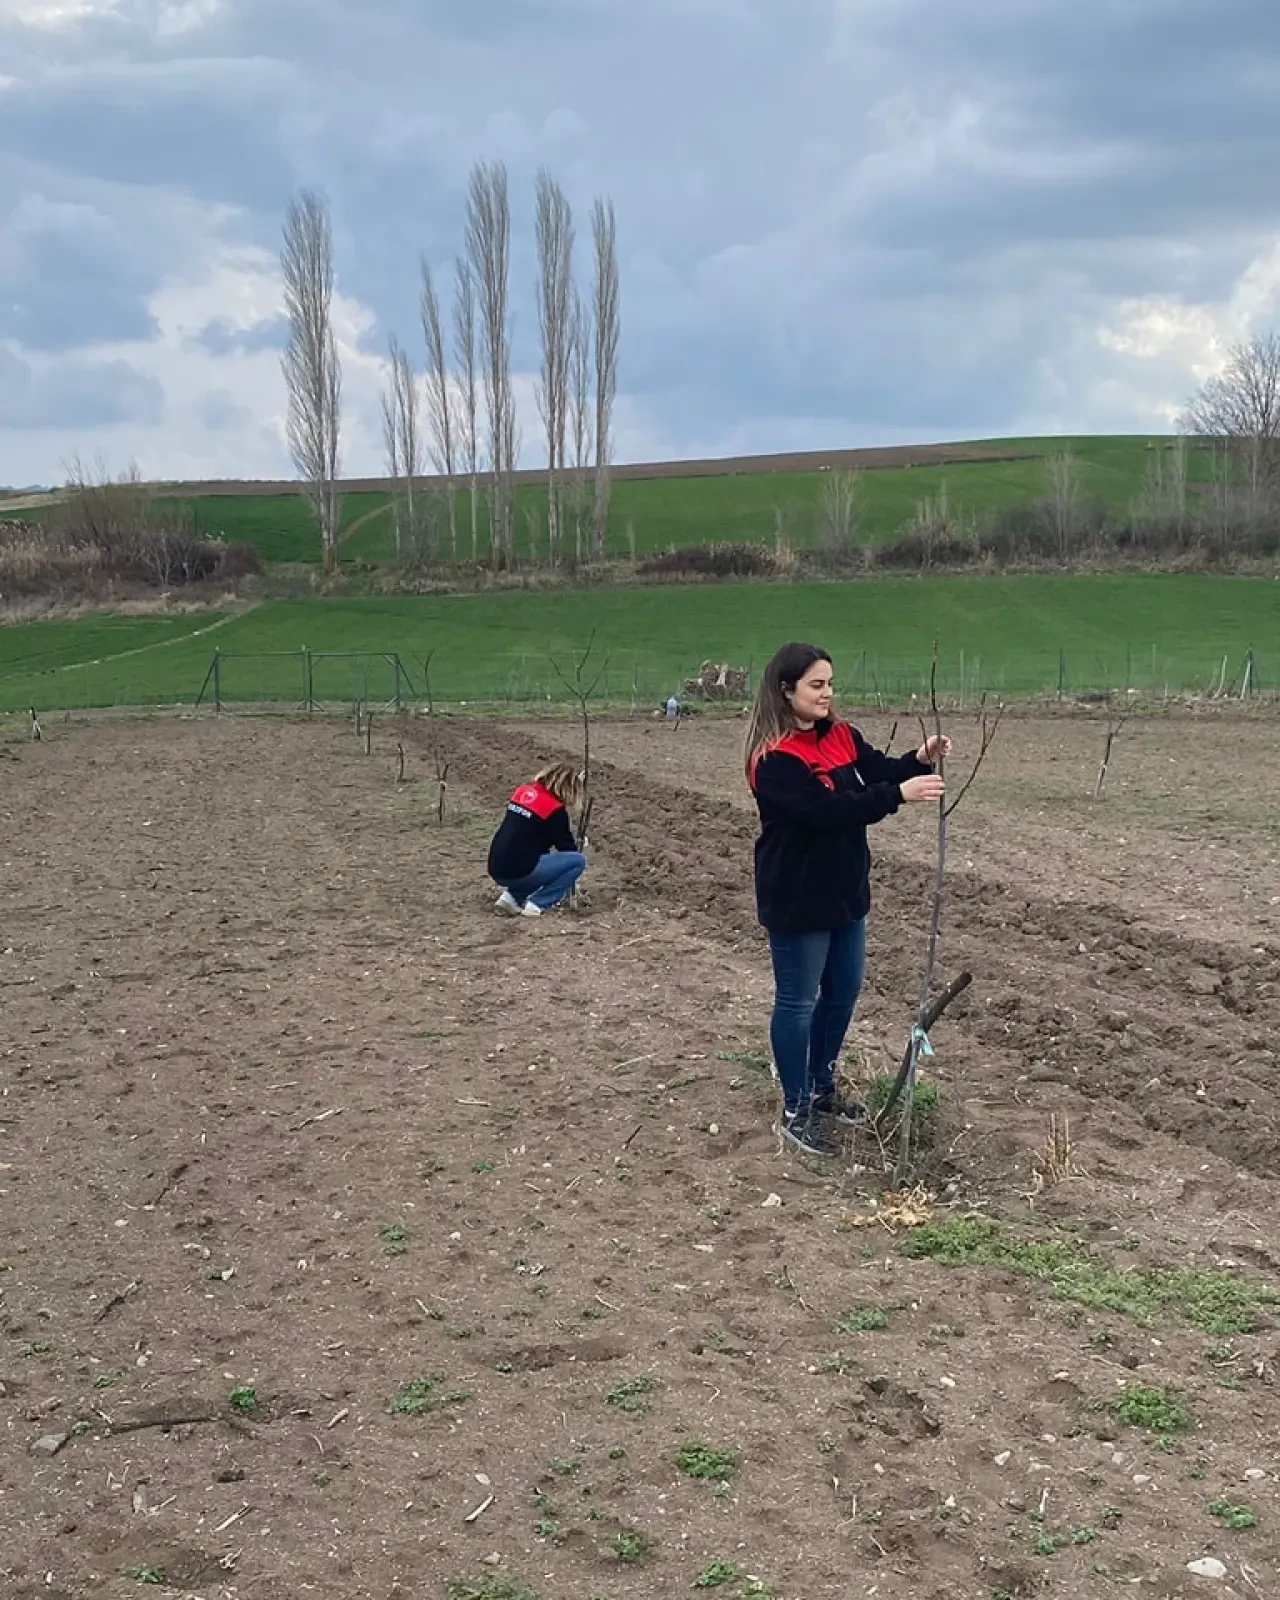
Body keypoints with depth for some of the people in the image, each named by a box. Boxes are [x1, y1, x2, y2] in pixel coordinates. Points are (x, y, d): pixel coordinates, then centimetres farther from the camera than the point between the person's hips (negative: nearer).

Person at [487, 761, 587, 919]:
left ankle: (512, 897, 13)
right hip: (518, 872, -8)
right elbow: (566, 846, 3)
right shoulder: (555, 809, -9)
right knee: (579, 860, 0)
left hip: (497, 869, 8)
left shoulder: (524, 791, 11)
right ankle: (537, 904, -1)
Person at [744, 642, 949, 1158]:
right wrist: (899, 794, -32)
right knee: (797, 1001, 5)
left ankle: (822, 1087, 38)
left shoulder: (841, 736, 4)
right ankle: (796, 1111, 18)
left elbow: (880, 771, -1)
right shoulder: (775, 760, -21)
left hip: (845, 891, 8)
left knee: (843, 993, 19)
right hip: (797, 900, -8)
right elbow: (826, 810, -29)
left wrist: (920, 760, -21)